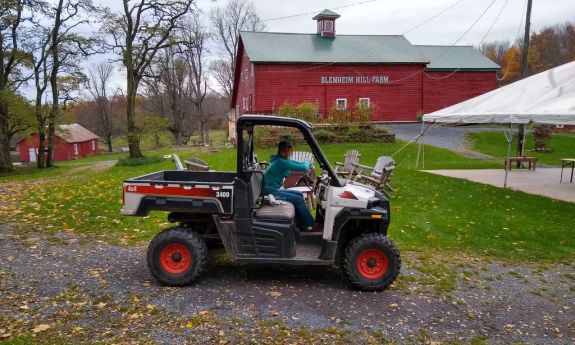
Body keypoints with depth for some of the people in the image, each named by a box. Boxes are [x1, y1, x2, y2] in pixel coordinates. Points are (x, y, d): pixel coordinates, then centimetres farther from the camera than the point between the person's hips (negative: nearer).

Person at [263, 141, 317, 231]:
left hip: (274, 189, 10)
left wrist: (307, 165, -1)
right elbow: (303, 167, -23)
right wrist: (307, 164, -1)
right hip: (271, 192, -10)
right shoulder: (281, 162, -22)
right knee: (298, 200, -10)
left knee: (300, 194, 13)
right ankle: (310, 225, 4)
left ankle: (302, 222, 19)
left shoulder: (283, 159, 7)